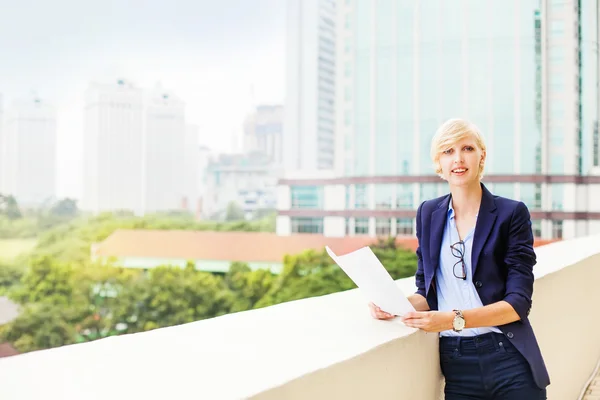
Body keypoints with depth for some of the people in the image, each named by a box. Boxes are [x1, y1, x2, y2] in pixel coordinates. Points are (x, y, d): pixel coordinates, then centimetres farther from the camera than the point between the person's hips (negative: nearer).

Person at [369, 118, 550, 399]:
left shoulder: (511, 213, -4)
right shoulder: (428, 213, 7)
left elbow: (518, 301, -10)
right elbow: (427, 292, 10)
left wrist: (454, 319, -23)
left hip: (508, 359, -3)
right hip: (453, 362, 3)